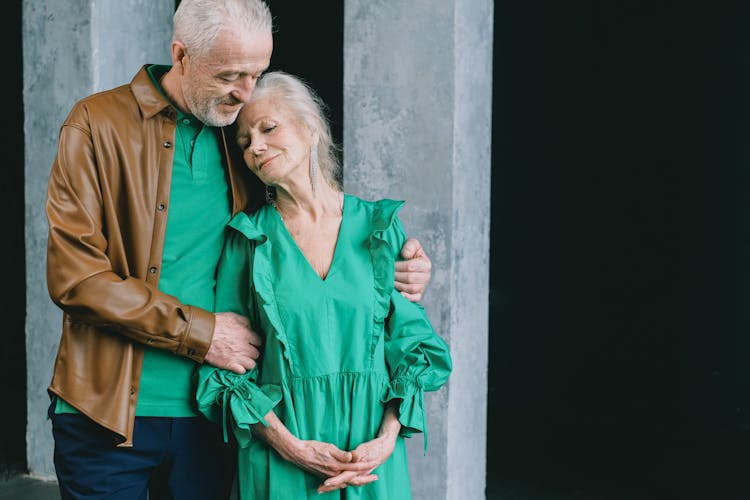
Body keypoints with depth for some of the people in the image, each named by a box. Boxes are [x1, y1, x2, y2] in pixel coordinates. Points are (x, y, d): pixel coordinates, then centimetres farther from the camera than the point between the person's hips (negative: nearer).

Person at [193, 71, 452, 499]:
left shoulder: (381, 227, 2)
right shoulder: (249, 238, 0)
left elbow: (416, 346, 4)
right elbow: (224, 366, -2)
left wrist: (387, 439, -10)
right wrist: (292, 447, -13)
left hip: (374, 451, 1)